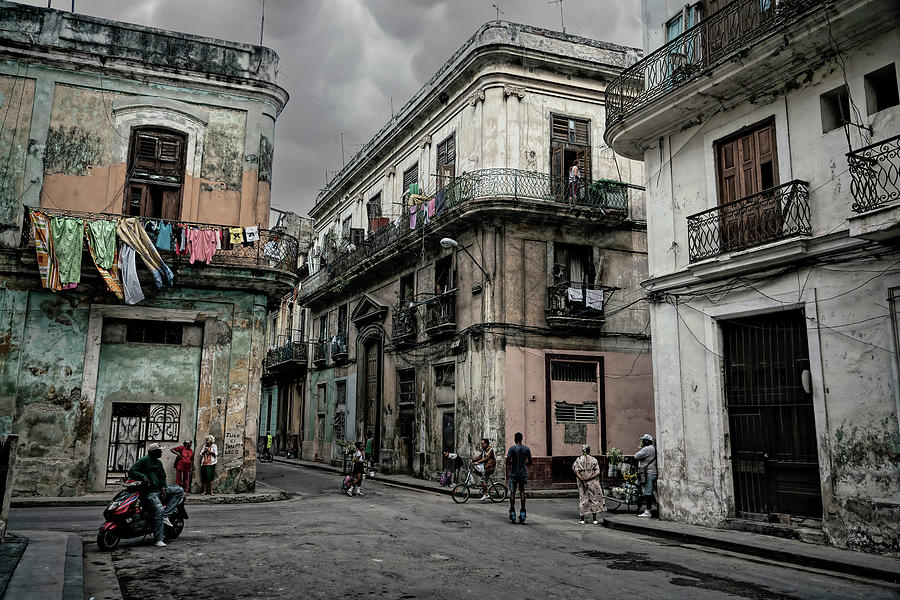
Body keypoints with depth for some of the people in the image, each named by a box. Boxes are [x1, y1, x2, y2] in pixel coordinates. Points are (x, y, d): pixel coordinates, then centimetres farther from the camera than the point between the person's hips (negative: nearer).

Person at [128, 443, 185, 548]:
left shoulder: (159, 462, 17)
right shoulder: (143, 461, -5)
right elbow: (131, 472, -12)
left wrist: (163, 488, 0)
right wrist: (143, 477, -27)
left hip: (159, 489, 8)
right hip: (150, 492, -8)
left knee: (179, 490, -5)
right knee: (159, 509, -27)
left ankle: (165, 515, -12)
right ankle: (158, 540, -22)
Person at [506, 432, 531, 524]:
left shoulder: (512, 448, -7)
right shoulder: (527, 449, 3)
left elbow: (508, 462, -10)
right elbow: (529, 462, 7)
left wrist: (507, 473, -4)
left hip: (514, 474, -3)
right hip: (523, 474, 3)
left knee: (512, 492, 3)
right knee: (522, 492, 8)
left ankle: (512, 515, 1)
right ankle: (522, 515, 5)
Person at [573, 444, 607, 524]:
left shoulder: (578, 460, -1)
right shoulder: (594, 460, 0)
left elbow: (576, 472, -11)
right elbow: (597, 473, -8)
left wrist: (583, 480, -13)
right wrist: (588, 478, -12)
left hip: (582, 482, 0)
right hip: (593, 483, 0)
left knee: (582, 499, 6)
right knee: (594, 499, 10)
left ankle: (582, 519, 4)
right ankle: (594, 519, 12)